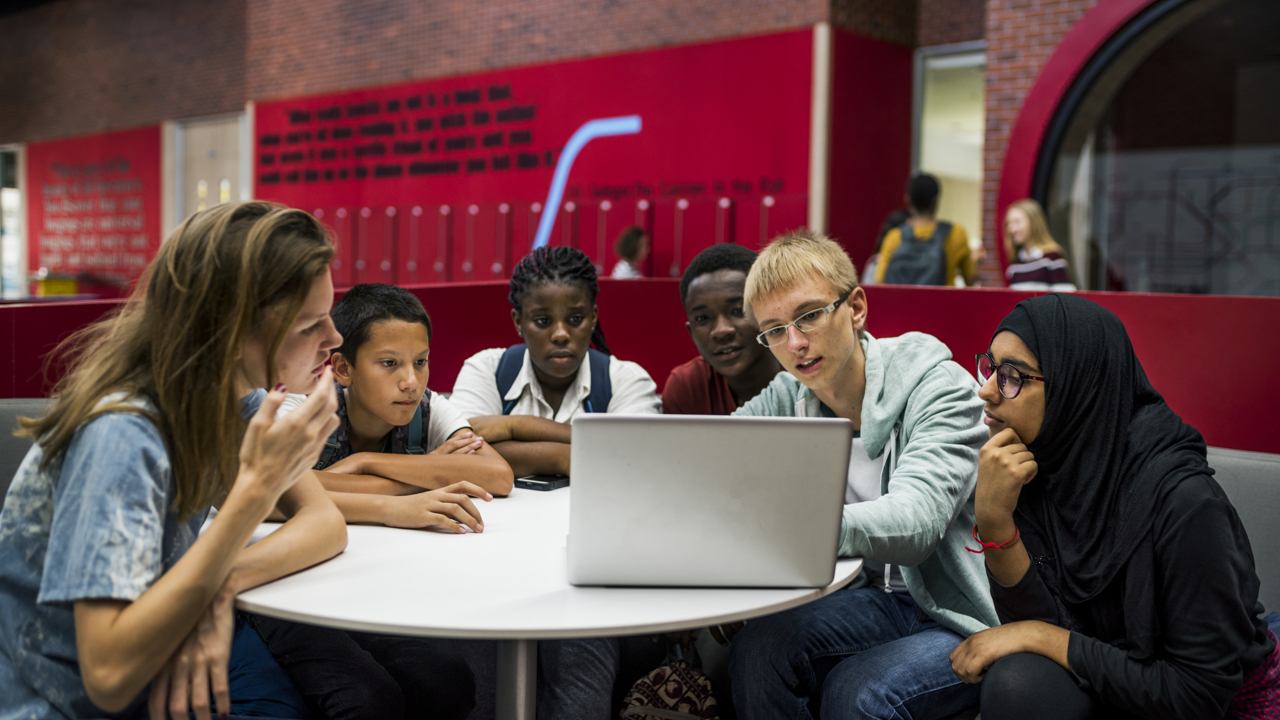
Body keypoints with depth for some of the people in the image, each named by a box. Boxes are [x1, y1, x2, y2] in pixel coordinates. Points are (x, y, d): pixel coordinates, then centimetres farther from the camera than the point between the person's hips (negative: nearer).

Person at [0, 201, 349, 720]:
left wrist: (225, 585, -28)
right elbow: (110, 675, -33)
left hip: (154, 672, 7)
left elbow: (327, 522, -8)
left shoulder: (235, 396, -4)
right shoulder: (122, 435, -27)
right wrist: (255, 489, -36)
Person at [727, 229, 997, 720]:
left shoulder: (938, 387, -17)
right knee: (759, 648, -22)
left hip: (969, 618, -4)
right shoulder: (786, 399, 1)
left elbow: (915, 520, -32)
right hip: (882, 600, 4)